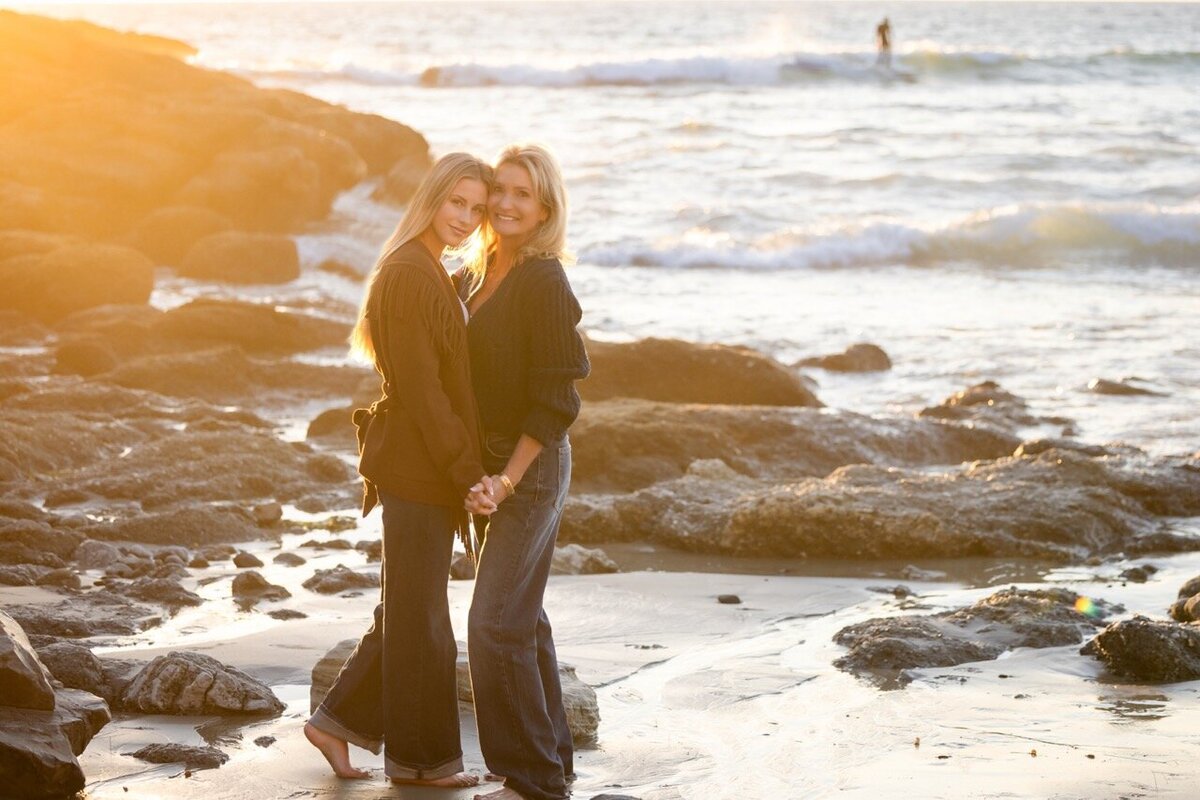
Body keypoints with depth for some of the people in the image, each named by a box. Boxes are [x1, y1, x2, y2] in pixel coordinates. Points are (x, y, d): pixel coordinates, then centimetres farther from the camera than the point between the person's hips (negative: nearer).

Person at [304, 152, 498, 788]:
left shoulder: (429, 274, 15)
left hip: (426, 468, 10)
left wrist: (468, 466, 14)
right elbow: (421, 389, -21)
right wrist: (468, 473, -19)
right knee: (421, 617, 2)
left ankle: (339, 721, 25)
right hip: (417, 468, -10)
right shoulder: (408, 276, -18)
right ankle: (421, 757, 14)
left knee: (409, 610, 17)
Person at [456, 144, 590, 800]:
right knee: (520, 616, 16)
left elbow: (554, 402, -17)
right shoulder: (472, 278, 9)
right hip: (486, 463, 9)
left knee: (495, 622, -10)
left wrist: (507, 479, -19)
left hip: (532, 468, -8)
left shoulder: (545, 284, -16)